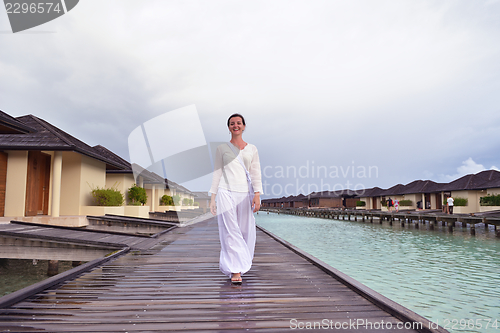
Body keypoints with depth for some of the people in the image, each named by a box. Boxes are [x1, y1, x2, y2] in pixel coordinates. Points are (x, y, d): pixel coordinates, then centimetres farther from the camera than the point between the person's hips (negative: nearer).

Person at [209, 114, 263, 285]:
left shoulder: (252, 149, 12)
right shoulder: (222, 148, 10)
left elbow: (256, 174, 6)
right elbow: (217, 173, 9)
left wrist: (257, 195, -6)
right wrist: (213, 197, 3)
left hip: (245, 193, 2)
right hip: (226, 192, -2)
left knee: (245, 231, 6)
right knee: (230, 231, -6)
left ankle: (241, 263, 29)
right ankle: (236, 272, -3)